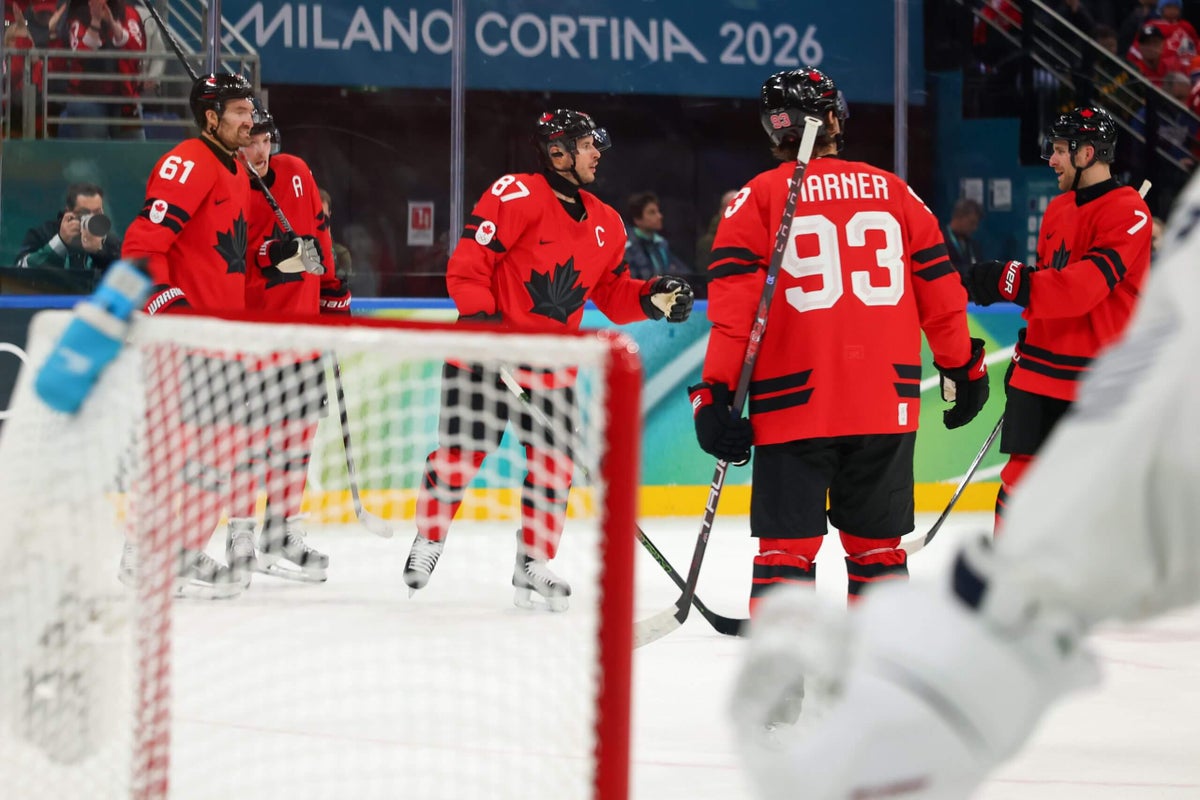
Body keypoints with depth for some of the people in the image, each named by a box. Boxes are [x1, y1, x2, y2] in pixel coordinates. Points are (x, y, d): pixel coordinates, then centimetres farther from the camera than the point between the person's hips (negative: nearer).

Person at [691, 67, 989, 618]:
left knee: (786, 546, 1)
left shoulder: (759, 197, 1)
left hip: (794, 401, -3)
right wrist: (962, 367, 23)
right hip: (887, 404, 3)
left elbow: (733, 301, -7)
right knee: (877, 545, 14)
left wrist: (715, 391, -7)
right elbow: (939, 285, 12)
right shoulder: (894, 192, 10)